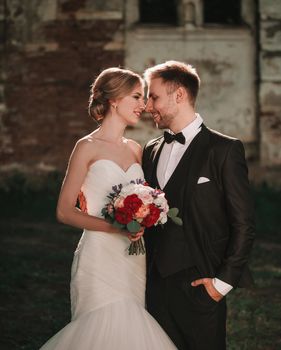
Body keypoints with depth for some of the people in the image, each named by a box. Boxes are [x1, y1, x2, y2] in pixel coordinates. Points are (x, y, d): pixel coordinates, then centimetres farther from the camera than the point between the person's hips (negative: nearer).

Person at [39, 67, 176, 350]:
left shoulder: (135, 149, 13)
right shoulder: (88, 147, -4)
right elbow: (64, 212, -6)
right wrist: (114, 227, -17)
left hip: (135, 260, 6)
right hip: (101, 257, -6)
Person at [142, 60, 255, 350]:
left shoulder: (224, 150, -6)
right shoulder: (151, 151, 13)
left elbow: (243, 224, -7)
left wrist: (224, 280, -10)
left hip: (199, 284, -5)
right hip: (155, 284, 5)